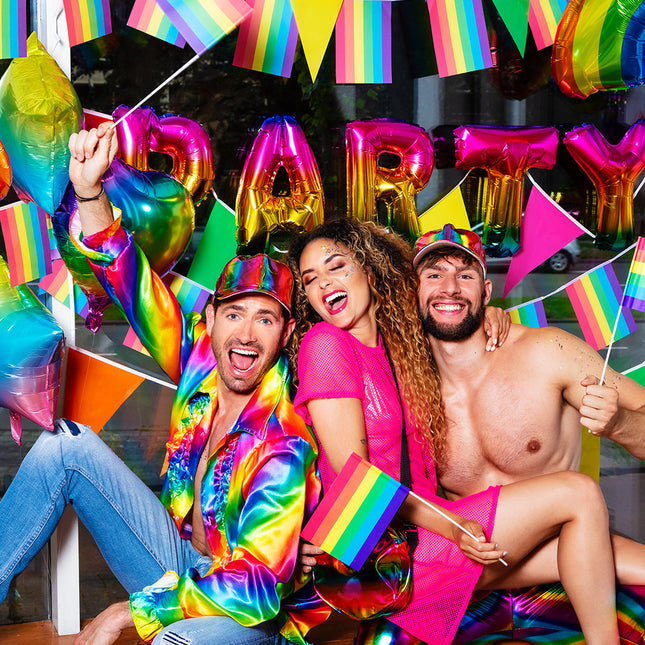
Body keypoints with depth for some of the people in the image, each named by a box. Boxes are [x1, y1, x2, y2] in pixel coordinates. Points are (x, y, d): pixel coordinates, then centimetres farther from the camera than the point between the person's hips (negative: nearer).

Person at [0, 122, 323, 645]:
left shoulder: (285, 445, -26)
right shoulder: (200, 359, -8)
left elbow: (258, 586, -29)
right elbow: (129, 278, -7)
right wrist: (89, 190, -21)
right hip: (183, 565, 7)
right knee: (67, 446, -3)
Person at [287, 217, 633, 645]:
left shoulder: (396, 341, 12)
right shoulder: (323, 343, -11)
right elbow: (352, 474, -15)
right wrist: (450, 527, -21)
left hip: (422, 523, 8)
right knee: (578, 493, -11)